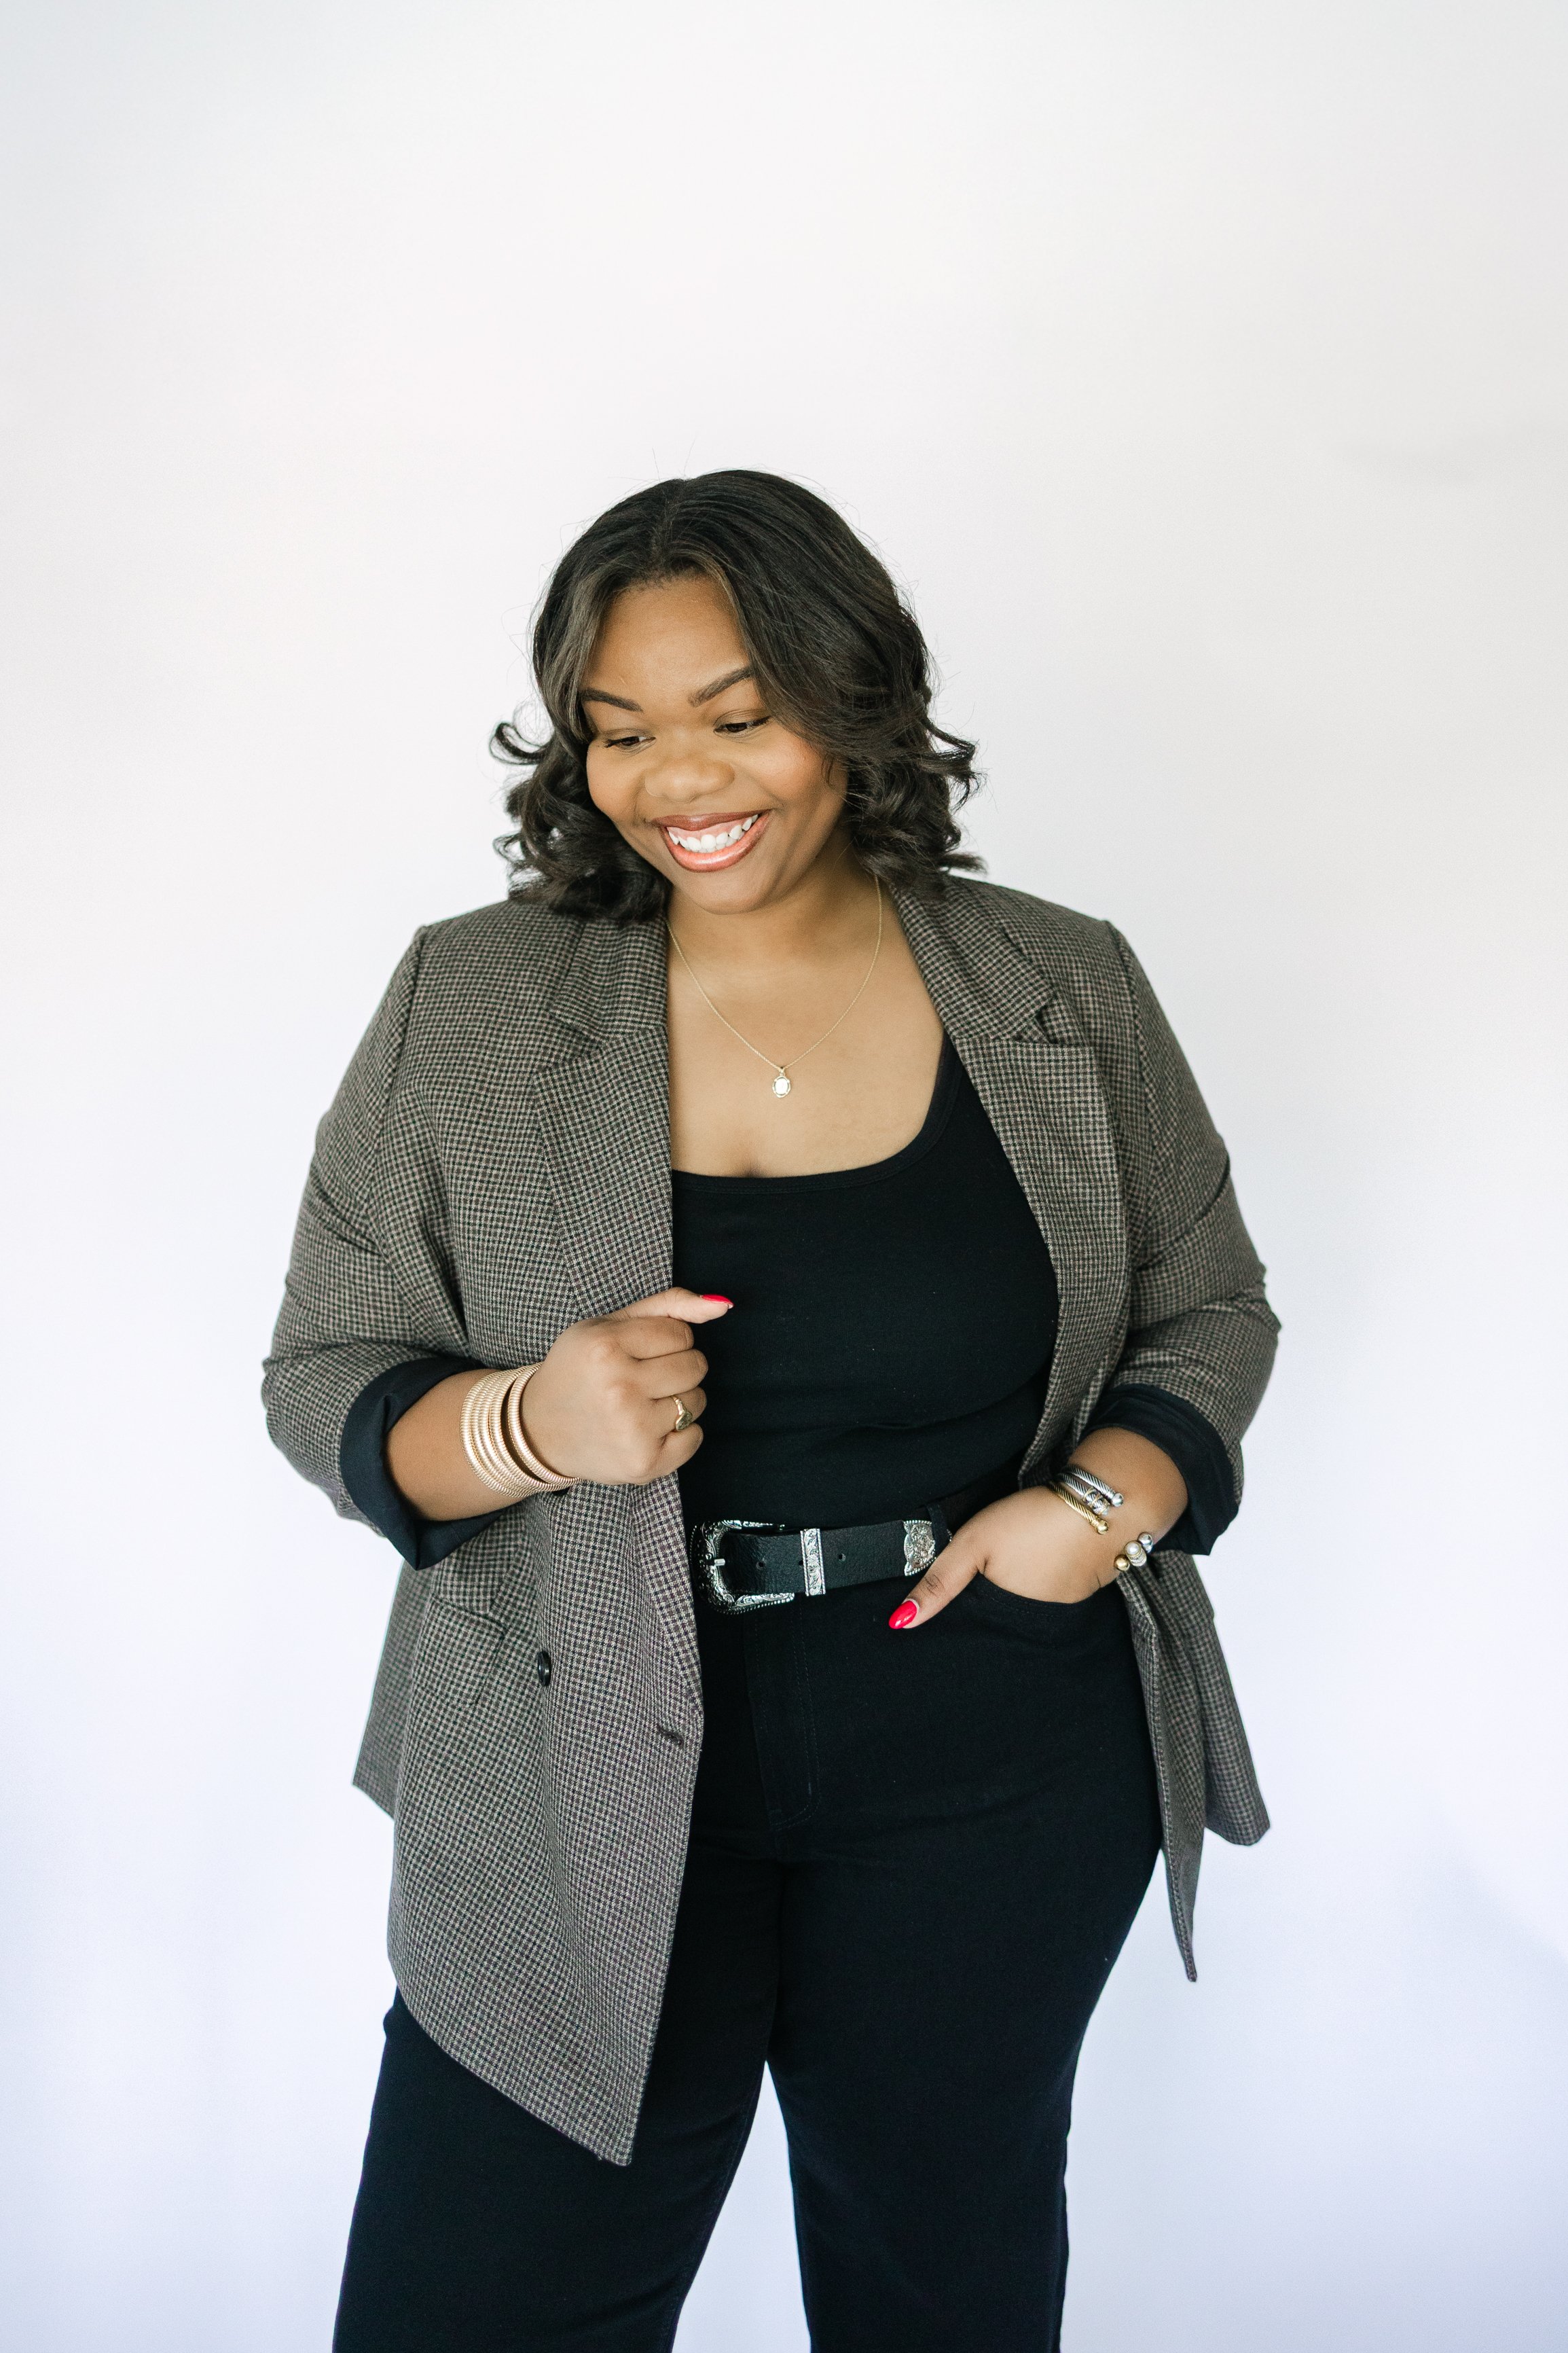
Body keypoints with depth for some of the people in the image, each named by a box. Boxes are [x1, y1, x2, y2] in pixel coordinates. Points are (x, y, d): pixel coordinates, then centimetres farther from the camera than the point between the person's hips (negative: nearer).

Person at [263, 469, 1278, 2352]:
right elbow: (323, 1380, 0)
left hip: (1003, 1787, 1)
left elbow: (1210, 1310, 9)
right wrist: (522, 1428, -21)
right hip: (589, 1772, 0)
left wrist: (1111, 1496, -11)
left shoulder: (1063, 994, -1)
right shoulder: (469, 1007, -3)